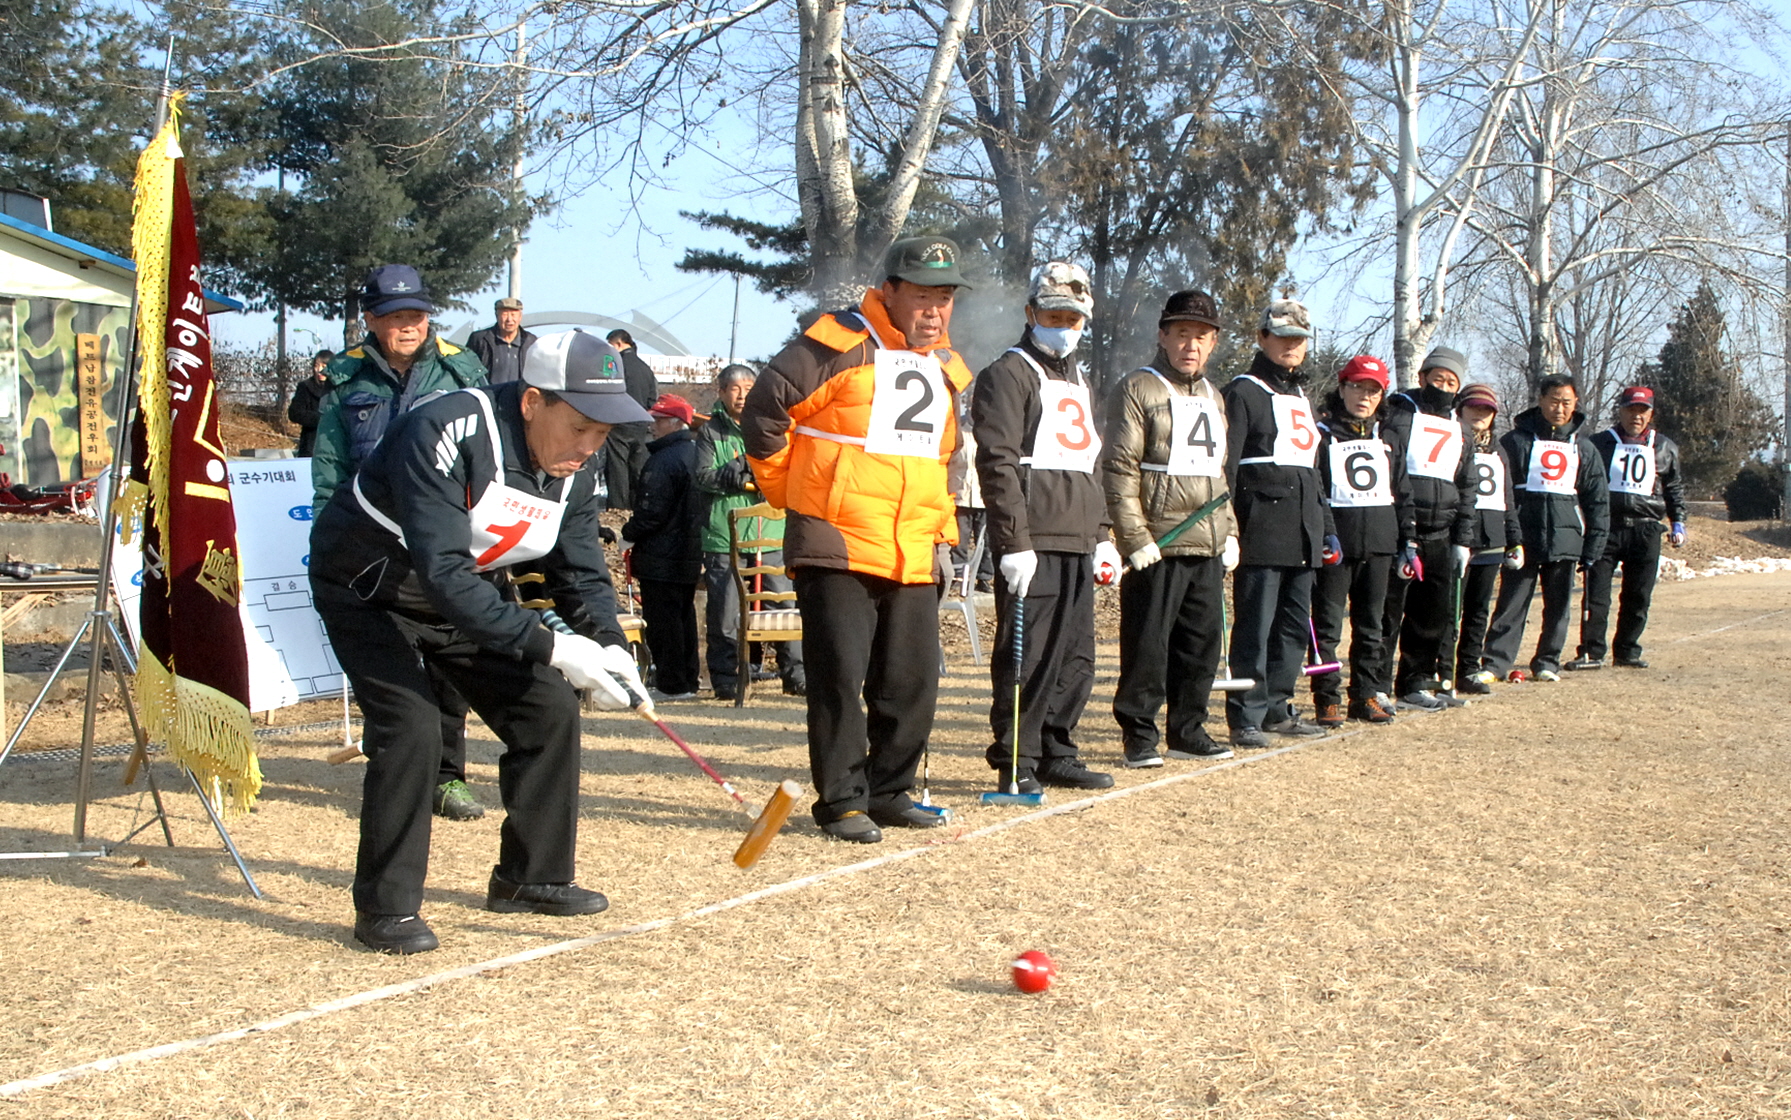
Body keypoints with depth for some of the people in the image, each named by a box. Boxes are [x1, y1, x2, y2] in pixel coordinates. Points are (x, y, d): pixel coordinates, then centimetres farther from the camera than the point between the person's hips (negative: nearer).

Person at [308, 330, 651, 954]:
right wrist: (548, 648, -45)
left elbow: (581, 573, -5)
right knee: (410, 726, -23)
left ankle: (531, 877, 16)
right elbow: (443, 574, -42)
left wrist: (608, 646, -25)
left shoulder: (573, 465, -12)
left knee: (549, 707, 0)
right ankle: (385, 908, -9)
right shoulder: (447, 434, -36)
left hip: (467, 593, 7)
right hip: (369, 591, -7)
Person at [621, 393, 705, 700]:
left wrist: (629, 535, -5)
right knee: (684, 617, 15)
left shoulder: (663, 461, -19)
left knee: (661, 620, -3)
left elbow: (651, 512, -21)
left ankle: (671, 684, 0)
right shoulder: (694, 454, 10)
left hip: (661, 558, -9)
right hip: (690, 556, 9)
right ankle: (688, 680, 21)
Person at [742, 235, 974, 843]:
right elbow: (764, 410, -5)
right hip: (837, 549, -7)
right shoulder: (838, 345, -6)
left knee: (913, 683, 8)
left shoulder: (947, 371, 18)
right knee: (839, 679, -4)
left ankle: (889, 792, 21)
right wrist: (791, 492, 1)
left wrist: (940, 531, 22)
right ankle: (842, 801, 5)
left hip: (913, 560, 7)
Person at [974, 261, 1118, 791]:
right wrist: (1014, 543, -19)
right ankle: (1015, 763, 2)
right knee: (1027, 657, -6)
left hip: (1078, 546, 8)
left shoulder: (1078, 380, 24)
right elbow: (998, 464, -12)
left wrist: (1101, 537, 20)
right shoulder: (1008, 374, -3)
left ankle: (1057, 754, 21)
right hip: (1033, 545, -8)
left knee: (1076, 659, 10)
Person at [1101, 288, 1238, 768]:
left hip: (1208, 548, 7)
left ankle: (1187, 730, 21)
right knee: (1147, 645, -3)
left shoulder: (1212, 397, 19)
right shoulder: (1137, 390, -4)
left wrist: (1230, 531, 16)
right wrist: (1135, 538, -16)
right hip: (1157, 547, -7)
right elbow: (1118, 469, -10)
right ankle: (1139, 736, 6)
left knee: (1202, 643, 10)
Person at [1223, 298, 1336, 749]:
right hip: (1262, 533, -8)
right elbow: (1224, 466, -10)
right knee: (1255, 629, -7)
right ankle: (1245, 719, -3)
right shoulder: (1243, 393, -3)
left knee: (1295, 626, 10)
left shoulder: (1301, 398, 22)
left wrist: (1327, 528, 24)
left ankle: (1276, 709, 20)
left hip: (1302, 537, 8)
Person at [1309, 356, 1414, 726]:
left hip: (1379, 543, 5)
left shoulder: (1389, 438, 16)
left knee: (1371, 624, 9)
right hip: (1335, 542, -5)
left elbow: (1403, 494, 18)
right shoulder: (1323, 434, 1)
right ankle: (1327, 699, 1)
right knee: (1327, 625, -4)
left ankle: (1367, 695, 16)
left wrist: (1409, 543, 12)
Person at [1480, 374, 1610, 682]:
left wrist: (1592, 548, 5)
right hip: (1523, 537, -3)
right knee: (1512, 603, -5)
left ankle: (1547, 662, 18)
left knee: (1558, 607, 7)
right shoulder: (1518, 440, 2)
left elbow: (1598, 501, 13)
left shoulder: (1584, 448, 13)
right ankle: (1495, 662, -4)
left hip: (1565, 540, 3)